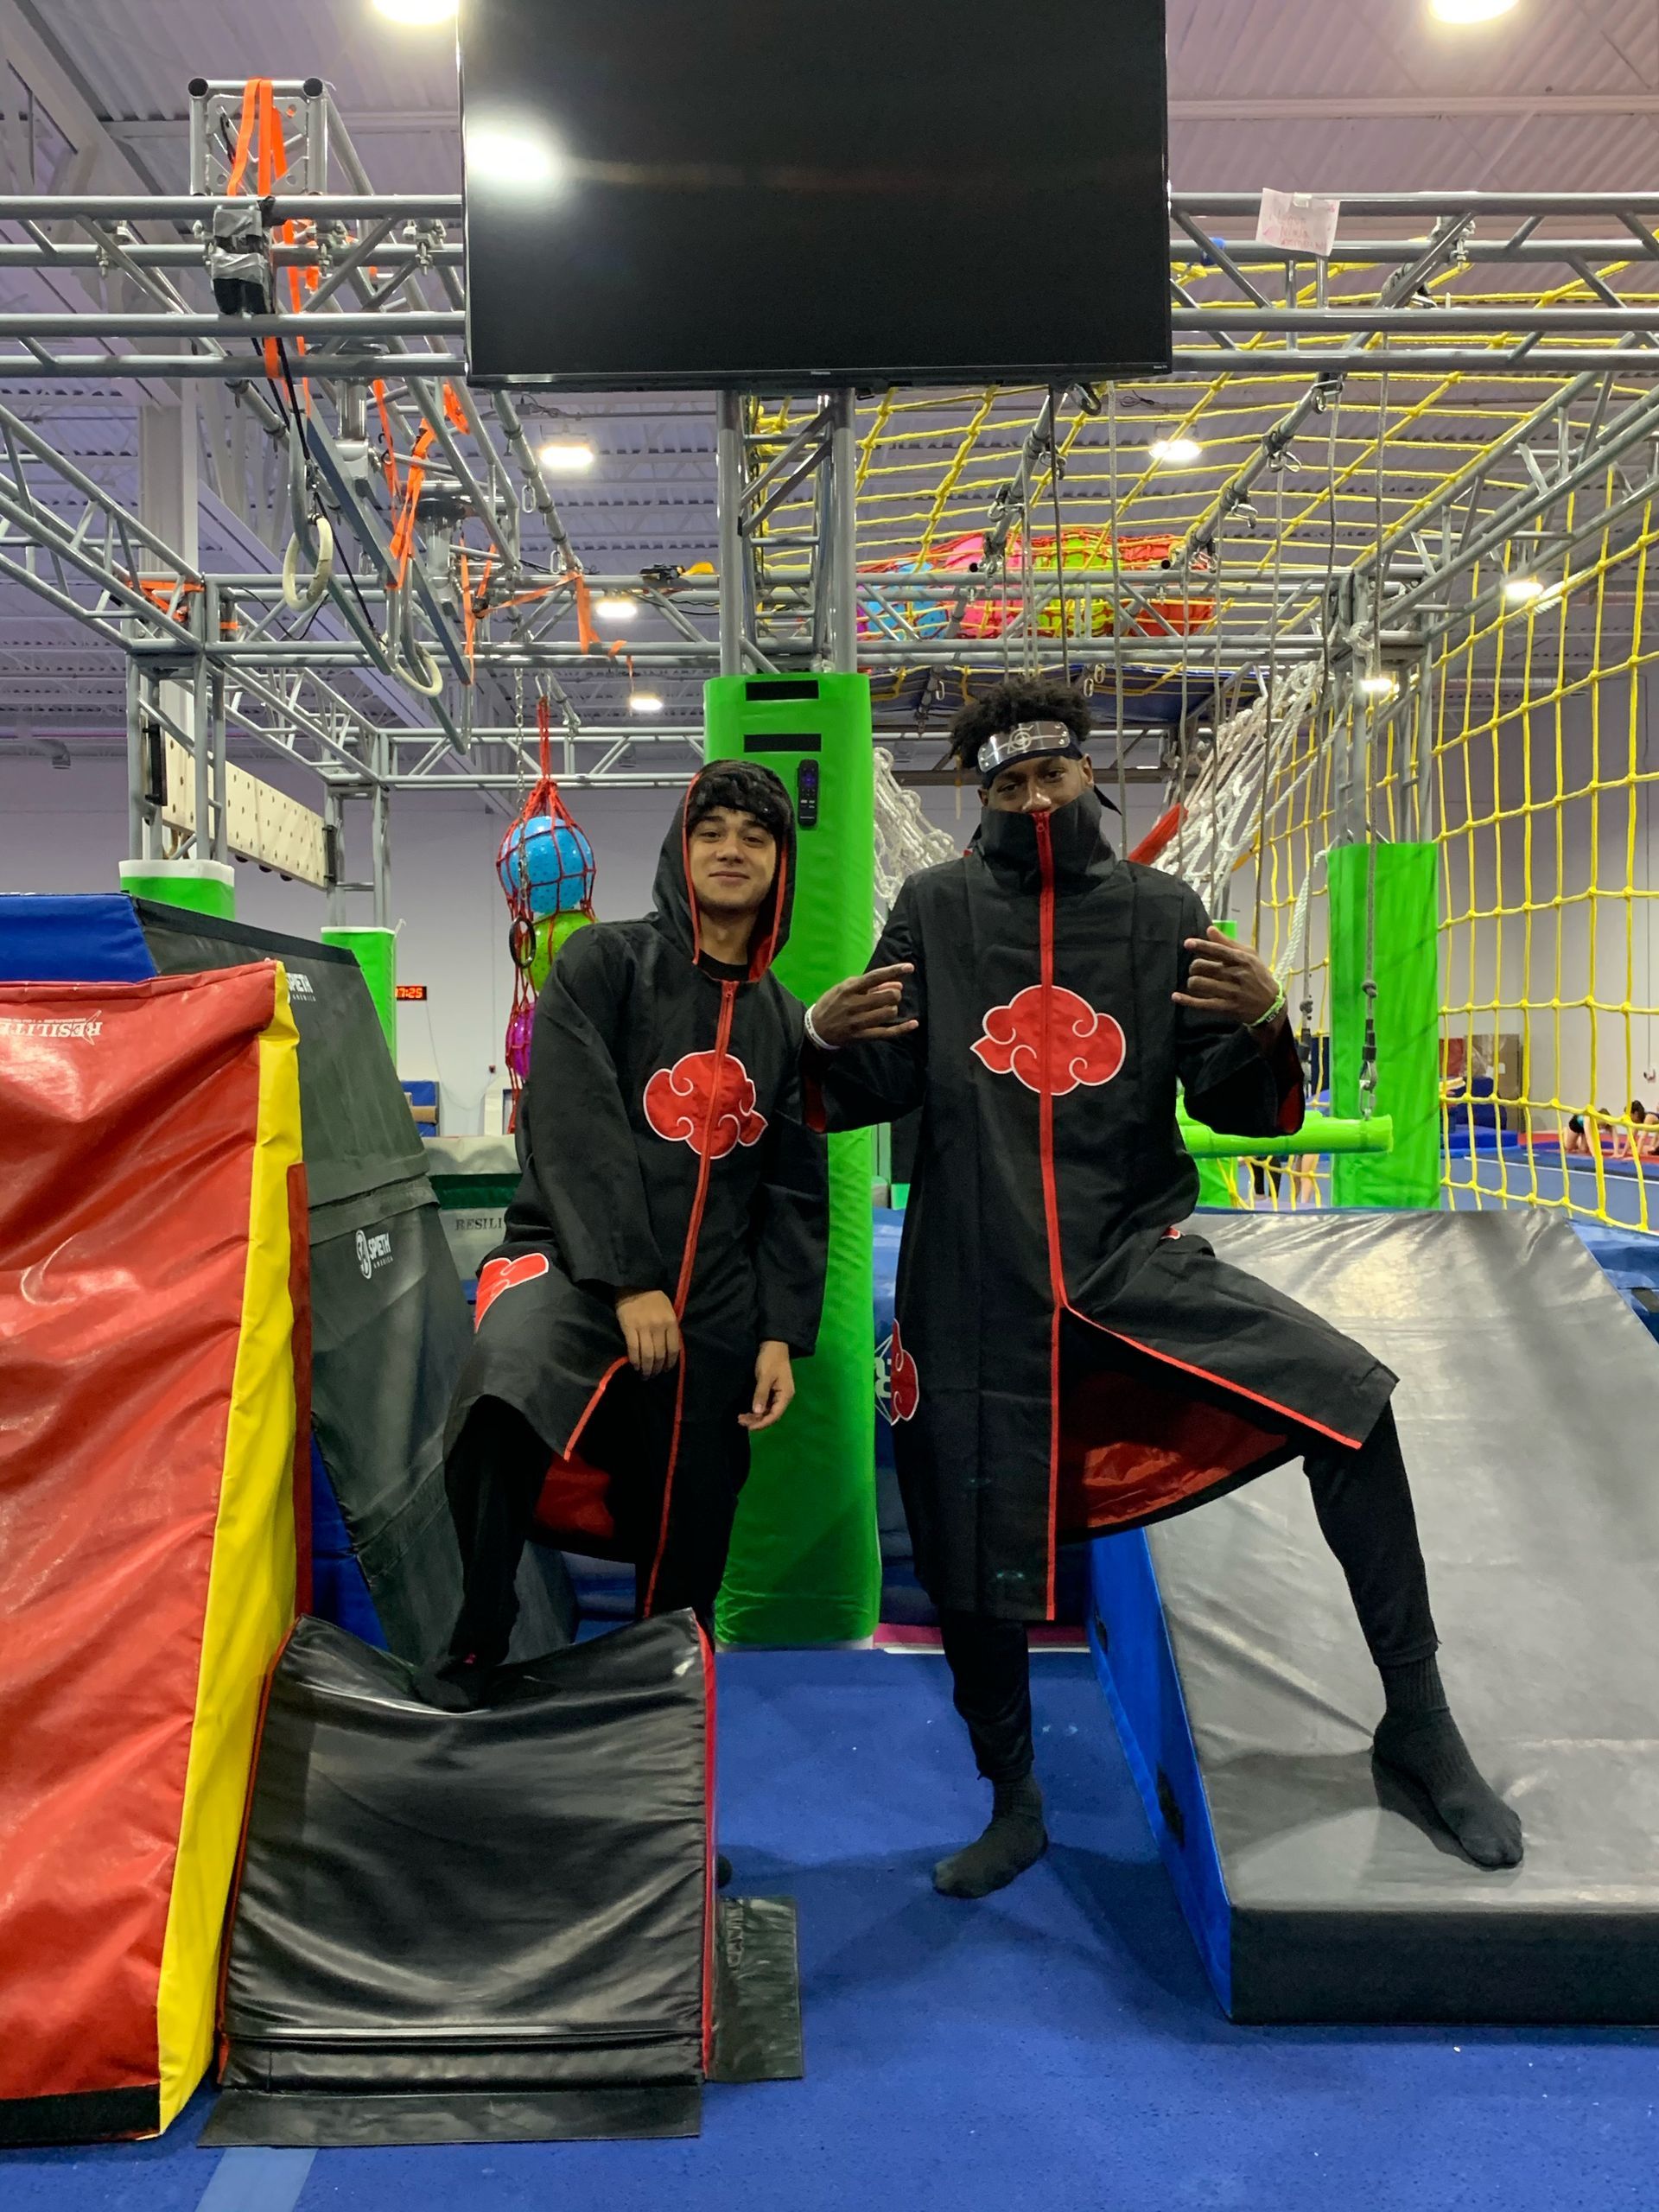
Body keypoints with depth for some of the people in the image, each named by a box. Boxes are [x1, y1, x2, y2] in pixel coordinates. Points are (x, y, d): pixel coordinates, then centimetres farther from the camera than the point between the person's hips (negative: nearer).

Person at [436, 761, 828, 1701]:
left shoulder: (789, 1022, 16)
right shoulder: (606, 962, 2)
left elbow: (796, 1193, 15)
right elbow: (574, 1127, -10)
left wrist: (783, 1334, 5)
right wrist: (627, 1279, -17)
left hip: (713, 1317, 5)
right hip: (574, 1265, -4)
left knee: (684, 1564, 6)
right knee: (509, 1388, -36)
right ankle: (463, 1665, -21)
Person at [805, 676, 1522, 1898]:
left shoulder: (1161, 911, 3)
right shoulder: (936, 908, 3)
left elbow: (1241, 1107, 1)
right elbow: (880, 1089, 5)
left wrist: (1264, 1025, -20)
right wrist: (828, 1037, -17)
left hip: (1134, 1259, 0)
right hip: (976, 1284, 0)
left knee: (1347, 1399, -20)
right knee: (974, 1568, 9)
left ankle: (1417, 1719, 1)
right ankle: (1014, 1805, 36)